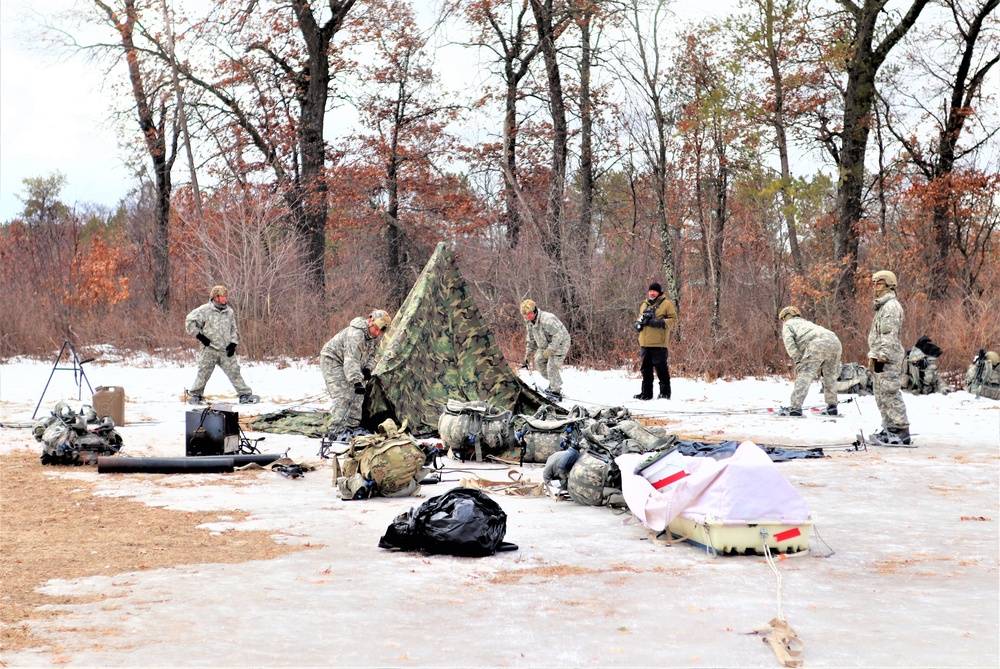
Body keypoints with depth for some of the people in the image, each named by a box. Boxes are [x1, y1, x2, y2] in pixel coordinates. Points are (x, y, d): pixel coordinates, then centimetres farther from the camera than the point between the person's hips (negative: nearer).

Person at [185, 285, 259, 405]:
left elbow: (233, 330, 20)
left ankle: (245, 395, 4)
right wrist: (200, 336, -9)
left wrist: (233, 344, 7)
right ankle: (196, 395, 10)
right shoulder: (204, 310, -5)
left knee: (234, 372, 1)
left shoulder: (230, 312, 12)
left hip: (226, 350, 3)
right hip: (209, 349, -3)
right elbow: (189, 322, -6)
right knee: (203, 372, -4)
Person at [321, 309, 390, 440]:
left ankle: (352, 426, 14)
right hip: (332, 360, -9)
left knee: (358, 395, 6)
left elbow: (371, 355, 12)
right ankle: (335, 429, -25)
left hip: (346, 364, 9)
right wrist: (357, 382, -49)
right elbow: (352, 360, -42)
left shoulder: (374, 337, -3)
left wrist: (367, 368, -8)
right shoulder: (355, 334, -34)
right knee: (342, 395, -21)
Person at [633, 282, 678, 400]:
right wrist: (638, 324, 4)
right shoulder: (644, 305, 18)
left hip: (659, 343, -6)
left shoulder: (666, 304, -1)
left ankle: (665, 392, 2)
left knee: (661, 368, -4)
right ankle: (646, 393, 17)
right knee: (646, 369, 10)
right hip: (645, 343, 6)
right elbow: (640, 319, 28)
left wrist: (660, 323, -19)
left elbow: (673, 320, -6)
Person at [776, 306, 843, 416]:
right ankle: (832, 407, 23)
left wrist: (798, 360, -4)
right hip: (835, 341, 7)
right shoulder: (807, 322, 44)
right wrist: (820, 365, 23)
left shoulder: (788, 325, 25)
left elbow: (789, 343, 3)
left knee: (804, 374, -9)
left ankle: (795, 406, -19)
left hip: (818, 344, -7)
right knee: (830, 376, 21)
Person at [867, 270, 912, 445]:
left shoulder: (891, 306, -12)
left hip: (888, 359, -11)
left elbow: (889, 335, -19)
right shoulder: (883, 305, 21)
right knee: (880, 393, 13)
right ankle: (890, 428, 18)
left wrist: (881, 358, -22)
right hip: (881, 358, 11)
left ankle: (902, 432, -12)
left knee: (890, 393, -12)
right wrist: (875, 357, 23)